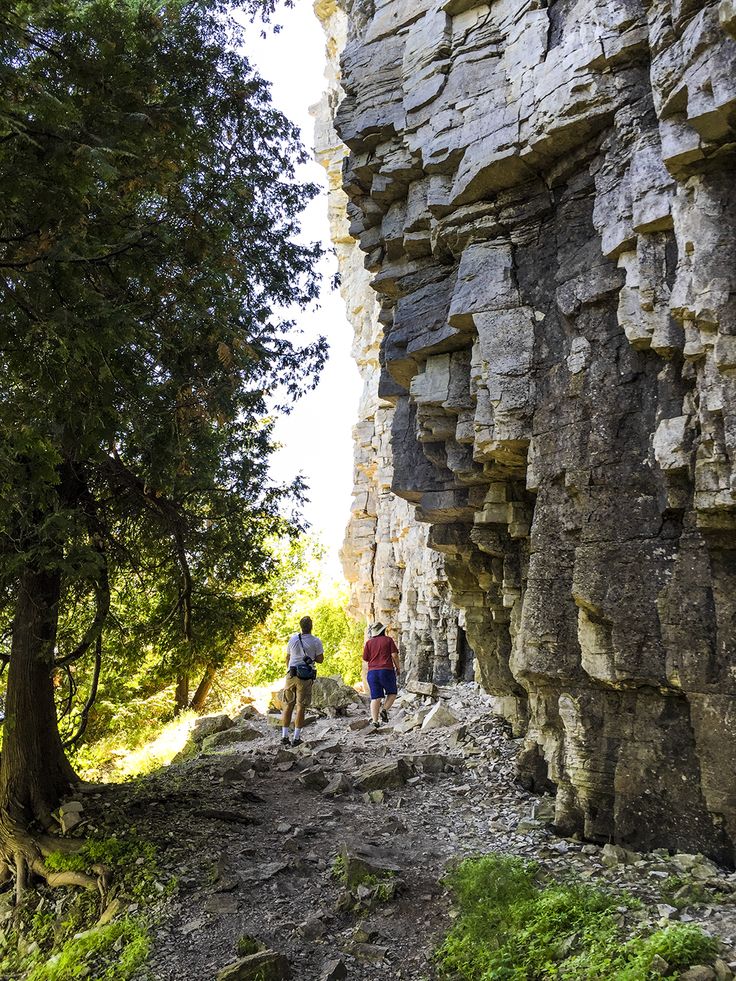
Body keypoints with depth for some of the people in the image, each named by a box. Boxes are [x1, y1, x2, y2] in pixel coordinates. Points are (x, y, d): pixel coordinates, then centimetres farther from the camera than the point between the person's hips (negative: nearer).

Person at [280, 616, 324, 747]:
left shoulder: (293, 639, 2)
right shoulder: (316, 641, -7)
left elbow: (287, 658, 10)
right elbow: (320, 659, -3)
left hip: (291, 675, 2)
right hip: (306, 677, -2)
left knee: (288, 706, 10)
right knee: (301, 707, 3)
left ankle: (284, 736, 9)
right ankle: (296, 738, 3)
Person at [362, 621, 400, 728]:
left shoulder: (368, 643, 10)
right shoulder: (388, 640, 3)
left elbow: (365, 660, 9)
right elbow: (394, 655, -4)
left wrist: (366, 674, 21)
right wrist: (398, 667, 8)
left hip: (372, 672, 3)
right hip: (386, 671, -3)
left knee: (375, 698, 4)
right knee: (392, 693, 15)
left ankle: (374, 720, -6)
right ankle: (384, 710, -7)